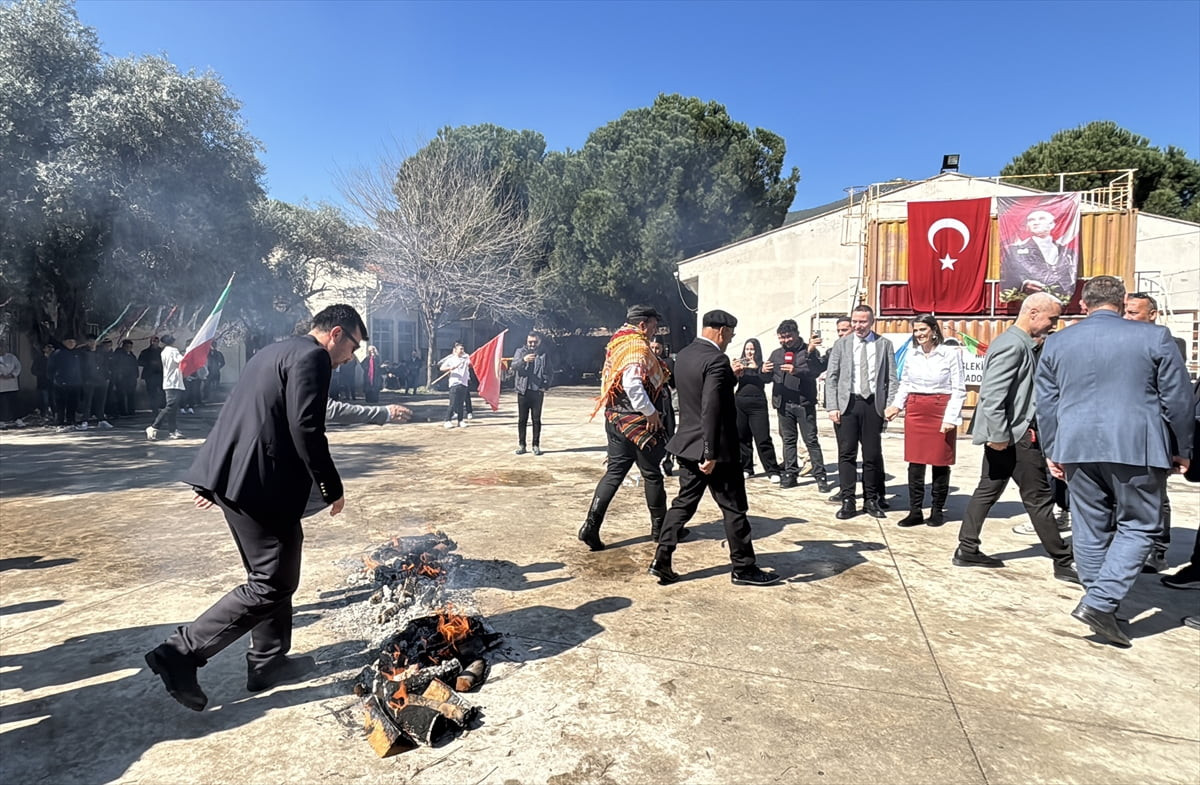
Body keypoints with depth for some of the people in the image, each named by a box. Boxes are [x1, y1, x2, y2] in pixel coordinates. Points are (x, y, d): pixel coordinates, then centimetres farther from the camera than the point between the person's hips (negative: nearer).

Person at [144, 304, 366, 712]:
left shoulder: (275, 352, 20)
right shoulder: (313, 357, -11)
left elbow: (241, 415, 23)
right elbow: (306, 429, -20)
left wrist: (213, 479, 28)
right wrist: (332, 488, -10)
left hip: (232, 475, 11)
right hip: (261, 483, -11)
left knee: (275, 573, 19)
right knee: (272, 583, -2)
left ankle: (268, 661, 29)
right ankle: (181, 652, 0)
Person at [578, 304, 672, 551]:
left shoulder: (618, 343, 14)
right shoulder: (638, 347, -15)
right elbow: (632, 383, -28)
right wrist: (651, 412, -20)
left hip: (617, 419, 9)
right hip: (637, 422, -9)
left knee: (614, 472, 9)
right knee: (652, 474, 6)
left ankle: (591, 526, 2)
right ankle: (660, 528, 20)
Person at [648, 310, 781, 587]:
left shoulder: (684, 355, 8)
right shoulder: (716, 360, -19)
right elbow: (711, 409, -25)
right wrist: (710, 453, -24)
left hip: (687, 444, 8)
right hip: (715, 448, -8)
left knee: (684, 502, 15)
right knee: (734, 508, 5)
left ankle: (661, 561, 13)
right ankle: (744, 568, 17)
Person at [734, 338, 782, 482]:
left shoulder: (762, 365, 5)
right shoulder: (740, 364, 11)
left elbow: (767, 379, -12)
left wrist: (756, 367, -24)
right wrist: (736, 373, -19)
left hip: (758, 404, -3)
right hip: (740, 403, 3)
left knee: (763, 439, -6)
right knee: (742, 438, 6)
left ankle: (772, 470, 0)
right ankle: (746, 469, 17)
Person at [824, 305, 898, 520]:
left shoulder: (884, 344, 6)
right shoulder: (841, 344, 6)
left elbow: (892, 379, 4)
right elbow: (831, 377, 4)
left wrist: (890, 407, -5)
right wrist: (832, 407, -4)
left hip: (873, 404, 0)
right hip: (847, 403, 0)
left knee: (873, 454, 5)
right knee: (847, 454, 1)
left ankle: (871, 500, 18)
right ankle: (847, 501, 7)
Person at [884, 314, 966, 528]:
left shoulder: (951, 353, -6)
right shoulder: (912, 354, 7)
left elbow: (959, 389, -5)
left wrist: (951, 417, -13)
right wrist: (896, 405, 2)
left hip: (940, 411, -4)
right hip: (915, 411, 4)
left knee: (940, 463, 5)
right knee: (915, 463, 4)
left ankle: (937, 511, 17)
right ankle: (915, 512, 10)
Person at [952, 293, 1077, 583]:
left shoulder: (1021, 344, 15)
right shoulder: (1013, 345, -17)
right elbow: (992, 394, -24)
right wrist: (999, 434, -24)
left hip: (1006, 434, 10)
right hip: (1015, 435, -10)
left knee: (987, 491, 12)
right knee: (1039, 498, 1)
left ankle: (967, 550, 19)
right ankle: (1063, 562, 12)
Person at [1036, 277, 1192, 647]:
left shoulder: (1057, 342, 6)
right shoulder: (1154, 337, -2)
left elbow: (1046, 402, 9)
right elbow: (1178, 399, 1)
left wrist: (1052, 450, 16)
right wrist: (1181, 450, 12)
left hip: (1078, 448, 3)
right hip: (1138, 448, -3)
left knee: (1090, 529, 12)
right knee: (1138, 525, 7)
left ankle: (1102, 605, 21)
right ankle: (1100, 602, -5)